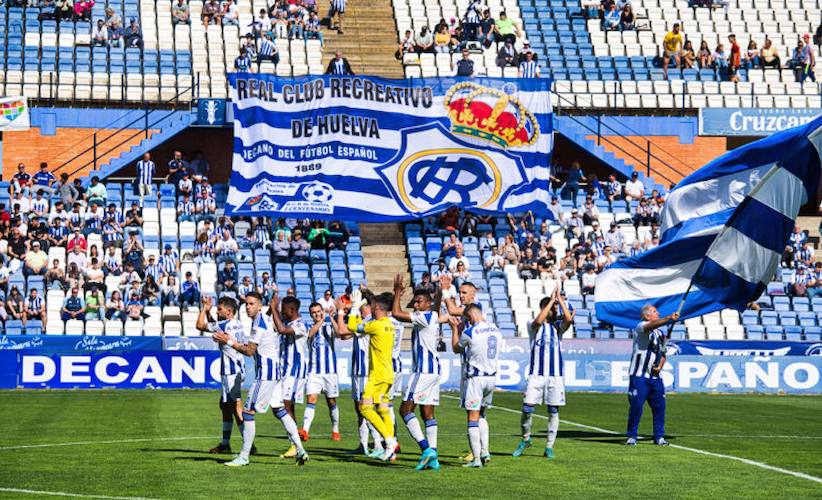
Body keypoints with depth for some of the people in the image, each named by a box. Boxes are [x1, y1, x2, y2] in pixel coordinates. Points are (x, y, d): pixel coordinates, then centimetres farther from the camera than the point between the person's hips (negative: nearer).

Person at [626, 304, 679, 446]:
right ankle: (632, 436, 5)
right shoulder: (641, 327, -6)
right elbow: (652, 325, -28)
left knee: (659, 406, 3)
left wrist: (660, 366, 2)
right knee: (636, 406, -6)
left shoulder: (660, 334, 17)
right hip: (639, 376, -6)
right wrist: (669, 318, -40)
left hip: (655, 376, 7)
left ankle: (659, 437, 12)